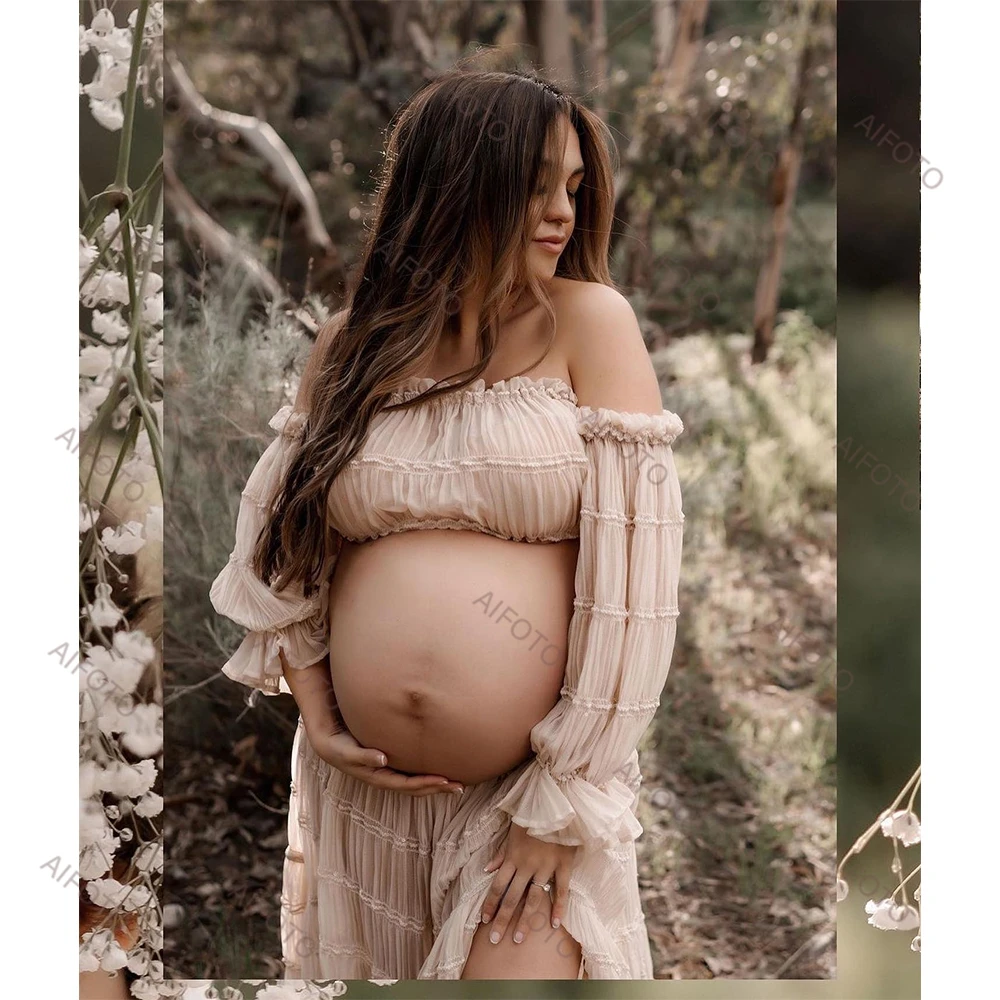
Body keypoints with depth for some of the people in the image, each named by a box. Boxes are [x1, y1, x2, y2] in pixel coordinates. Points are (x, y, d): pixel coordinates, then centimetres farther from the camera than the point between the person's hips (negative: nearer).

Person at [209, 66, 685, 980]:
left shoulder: (588, 322, -4)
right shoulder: (351, 343, 7)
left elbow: (631, 563, -10)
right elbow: (287, 544, 13)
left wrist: (563, 800, -12)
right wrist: (317, 717, 1)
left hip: (535, 781, -3)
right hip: (366, 785, 4)